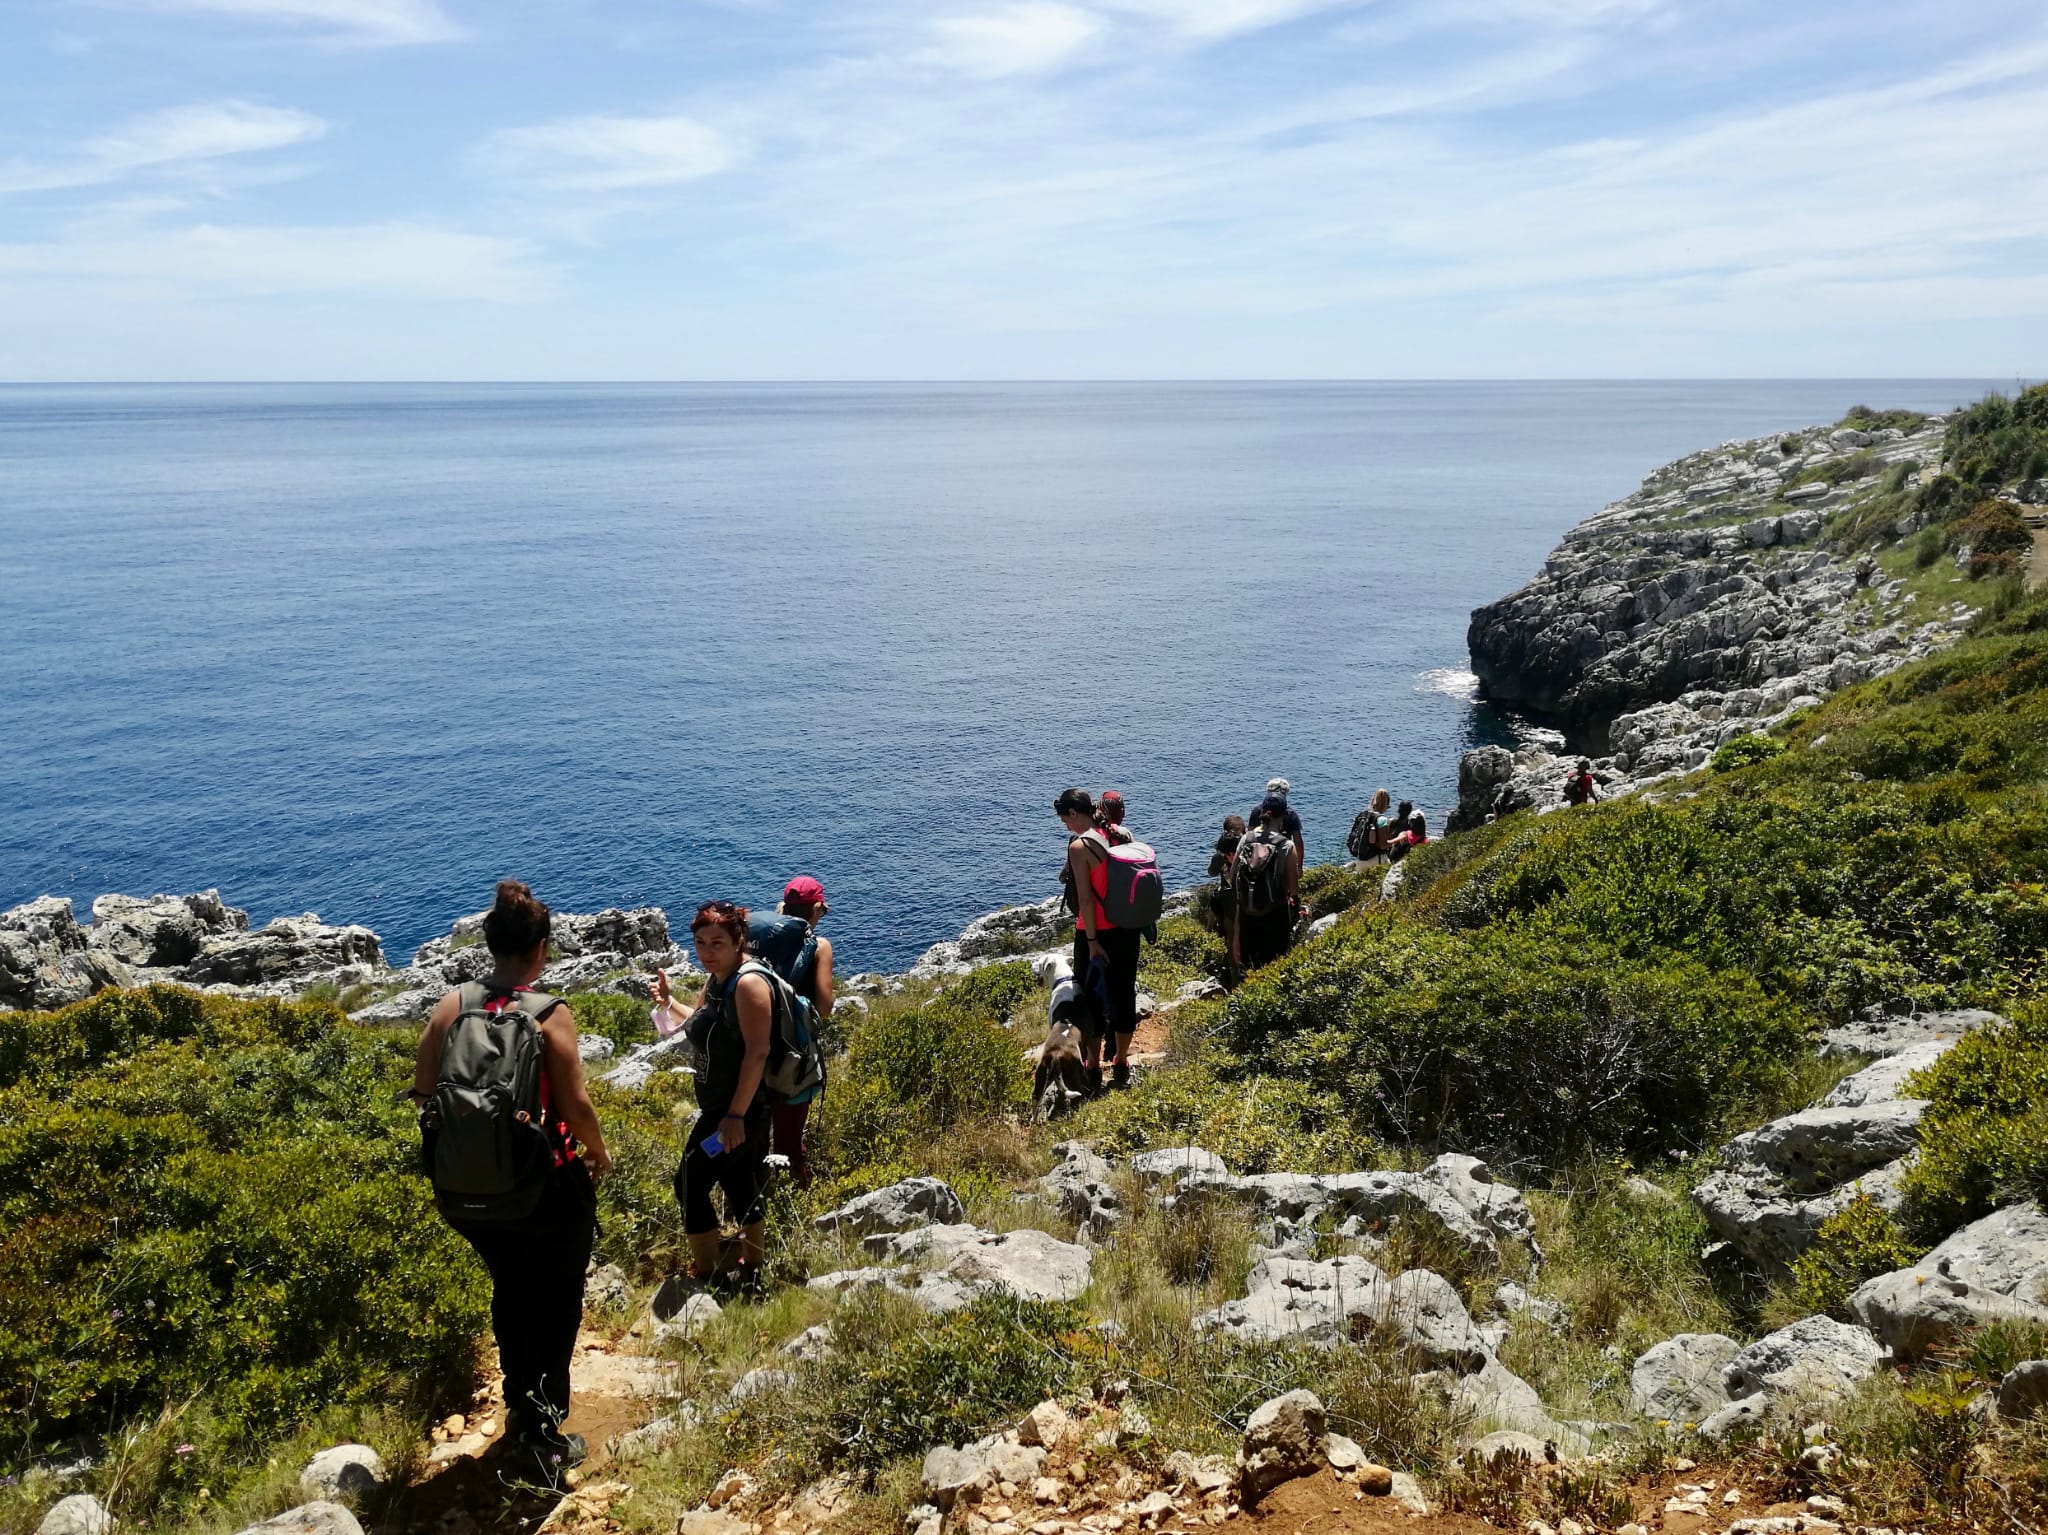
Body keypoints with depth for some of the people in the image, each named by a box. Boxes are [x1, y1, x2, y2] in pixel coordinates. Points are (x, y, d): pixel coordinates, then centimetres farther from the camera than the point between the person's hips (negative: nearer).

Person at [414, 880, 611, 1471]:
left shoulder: (450, 1006, -5)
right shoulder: (551, 1015, -17)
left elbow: (423, 1092, -2)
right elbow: (576, 1104, -18)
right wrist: (599, 1153, 1)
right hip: (547, 1185, -4)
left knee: (510, 1290, 27)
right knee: (555, 1304, 16)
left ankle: (519, 1406, 42)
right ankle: (545, 1435, 19)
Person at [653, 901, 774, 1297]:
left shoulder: (749, 982, -21)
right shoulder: (716, 979, 8)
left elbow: (757, 1052, -25)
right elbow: (703, 1027, 27)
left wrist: (736, 1115, -26)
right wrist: (669, 1003, 10)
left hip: (739, 1108, -10)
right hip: (721, 1106, 10)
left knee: (691, 1184, -2)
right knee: (739, 1183, 18)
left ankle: (706, 1276, 11)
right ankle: (749, 1274, 30)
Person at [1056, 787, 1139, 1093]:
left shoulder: (1079, 846, -16)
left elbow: (1085, 898, -17)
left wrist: (1092, 942, -14)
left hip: (1095, 934, -6)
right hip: (1127, 930, 6)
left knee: (1092, 997, 7)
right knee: (1123, 994, 14)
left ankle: (1094, 1069, 16)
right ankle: (1121, 1065, 25)